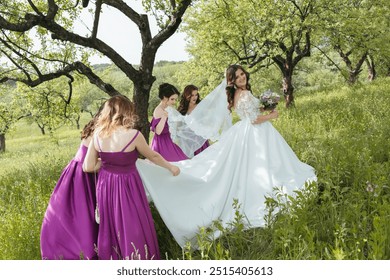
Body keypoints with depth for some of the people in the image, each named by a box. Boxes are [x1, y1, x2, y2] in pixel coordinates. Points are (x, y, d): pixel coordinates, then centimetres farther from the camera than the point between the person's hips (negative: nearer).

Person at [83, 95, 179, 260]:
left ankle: (111, 259, 35)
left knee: (111, 226, 20)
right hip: (127, 186, -5)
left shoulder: (98, 135, -5)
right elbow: (152, 156, -1)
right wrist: (171, 167, 15)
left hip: (105, 185, 5)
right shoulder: (133, 135, -17)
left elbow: (88, 167, -3)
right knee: (133, 229, 8)